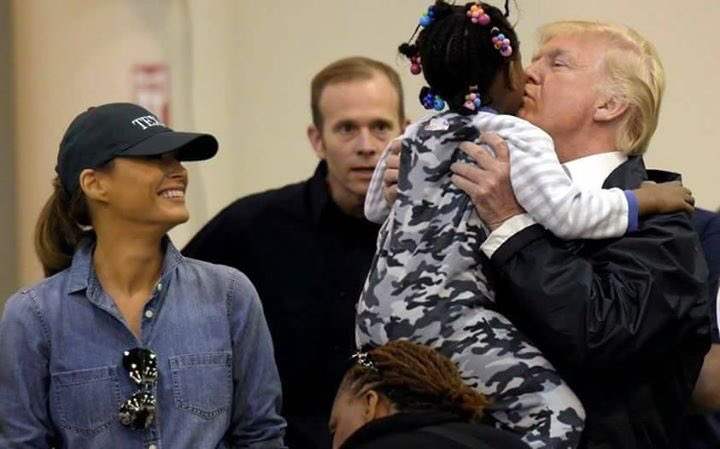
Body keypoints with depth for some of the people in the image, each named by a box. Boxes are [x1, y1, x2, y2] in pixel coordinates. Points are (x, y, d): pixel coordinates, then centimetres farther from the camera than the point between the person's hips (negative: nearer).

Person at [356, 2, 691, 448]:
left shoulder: (415, 135, 18)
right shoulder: (516, 136, -7)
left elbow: (374, 206, 35)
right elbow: (567, 213, -22)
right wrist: (644, 199, -9)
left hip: (379, 310, 9)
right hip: (440, 316, -9)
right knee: (557, 413, -14)